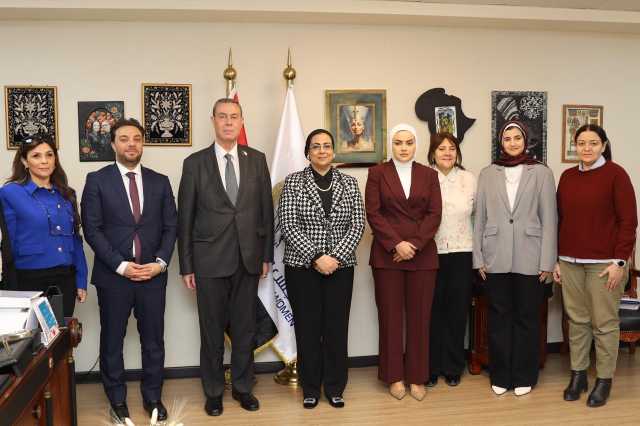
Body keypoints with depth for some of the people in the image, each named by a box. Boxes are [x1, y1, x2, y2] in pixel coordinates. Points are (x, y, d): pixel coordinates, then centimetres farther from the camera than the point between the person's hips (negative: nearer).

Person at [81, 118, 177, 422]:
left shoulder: (160, 181, 7)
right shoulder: (97, 180, -1)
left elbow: (170, 226, 6)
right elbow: (92, 229, -6)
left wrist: (160, 263, -8)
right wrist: (121, 266, -13)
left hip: (153, 274, 2)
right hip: (113, 275, -2)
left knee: (154, 340, 9)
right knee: (112, 341, 10)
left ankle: (153, 397, 26)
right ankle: (117, 400, 28)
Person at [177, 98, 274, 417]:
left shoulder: (257, 159, 5)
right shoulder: (195, 163, -1)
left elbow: (266, 209, 7)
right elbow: (185, 217, 0)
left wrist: (267, 255, 5)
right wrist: (186, 266, -2)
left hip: (248, 259, 2)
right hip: (210, 259, -2)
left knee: (245, 328, 11)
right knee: (212, 330, 8)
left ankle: (242, 386, 28)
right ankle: (213, 391, 25)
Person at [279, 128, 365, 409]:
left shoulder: (349, 183, 6)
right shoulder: (293, 182, 0)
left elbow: (357, 225, 0)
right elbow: (288, 225, -8)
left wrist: (335, 256, -13)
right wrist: (317, 257, -16)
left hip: (340, 267, 2)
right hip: (302, 267, -1)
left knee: (337, 328, 6)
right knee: (307, 328, 5)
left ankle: (335, 388, 21)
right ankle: (310, 388, 20)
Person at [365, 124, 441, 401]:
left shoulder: (429, 175, 9)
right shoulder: (377, 173, 4)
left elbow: (434, 214, 2)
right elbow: (373, 213, -3)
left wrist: (414, 244, -11)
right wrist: (396, 244, -13)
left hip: (422, 255, 2)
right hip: (387, 255, -1)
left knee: (419, 316, 4)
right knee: (390, 315, 3)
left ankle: (416, 377, 15)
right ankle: (394, 376, 15)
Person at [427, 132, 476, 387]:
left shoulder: (469, 179, 6)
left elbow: (474, 213, 10)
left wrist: (477, 252, 6)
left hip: (461, 252, 2)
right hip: (431, 252, -2)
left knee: (457, 311, 7)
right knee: (432, 310, 3)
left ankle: (453, 367, 21)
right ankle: (431, 367, 17)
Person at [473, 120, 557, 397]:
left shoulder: (541, 173, 2)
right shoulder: (487, 174, 7)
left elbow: (549, 219, 0)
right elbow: (480, 217, 6)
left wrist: (547, 261, -5)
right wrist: (478, 257, 2)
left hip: (529, 259, -1)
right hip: (496, 259, 1)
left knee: (527, 318, 7)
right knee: (499, 317, 8)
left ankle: (523, 376, 22)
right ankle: (500, 375, 21)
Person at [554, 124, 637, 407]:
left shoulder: (615, 174, -4)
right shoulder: (567, 177, 10)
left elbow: (628, 221, -6)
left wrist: (620, 261, -11)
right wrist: (557, 259, 9)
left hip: (604, 263, -4)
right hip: (570, 263, 4)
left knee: (604, 322, 3)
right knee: (577, 320, 9)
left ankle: (604, 380, 15)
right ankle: (578, 375, 21)